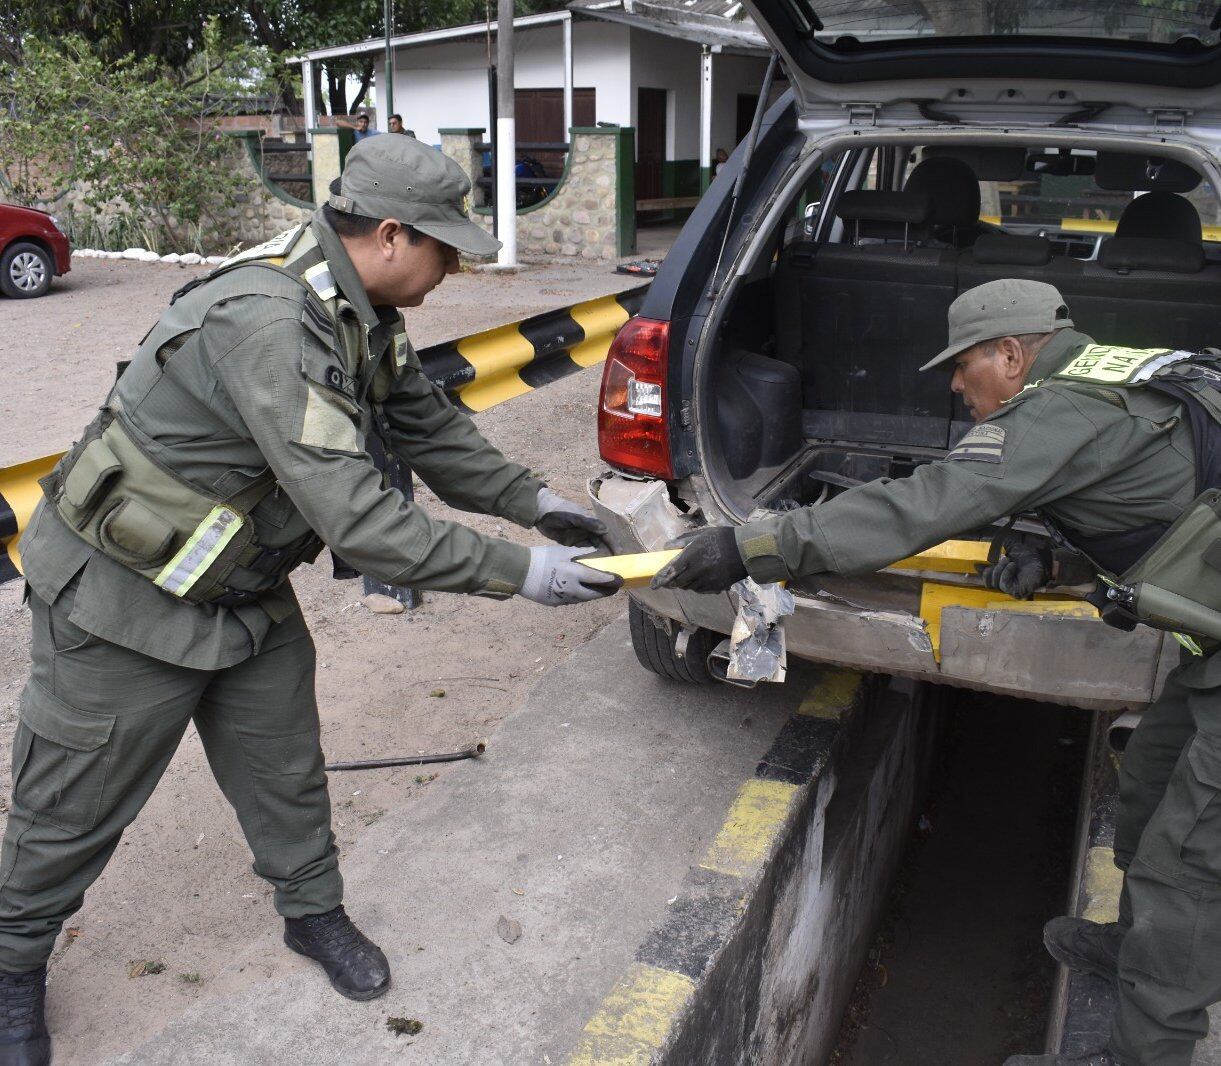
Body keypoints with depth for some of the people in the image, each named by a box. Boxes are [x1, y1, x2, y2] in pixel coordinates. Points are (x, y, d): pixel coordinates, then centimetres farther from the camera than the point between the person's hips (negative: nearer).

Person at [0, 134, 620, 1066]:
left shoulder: (359, 313, -4)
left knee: (285, 769, 17)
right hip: (121, 595, -8)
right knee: (76, 808, 12)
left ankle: (314, 911, 41)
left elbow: (429, 428, 9)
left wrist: (532, 500, 3)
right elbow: (355, 518, -37)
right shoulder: (268, 325, -35)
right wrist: (518, 572, -31)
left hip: (244, 593, 8)